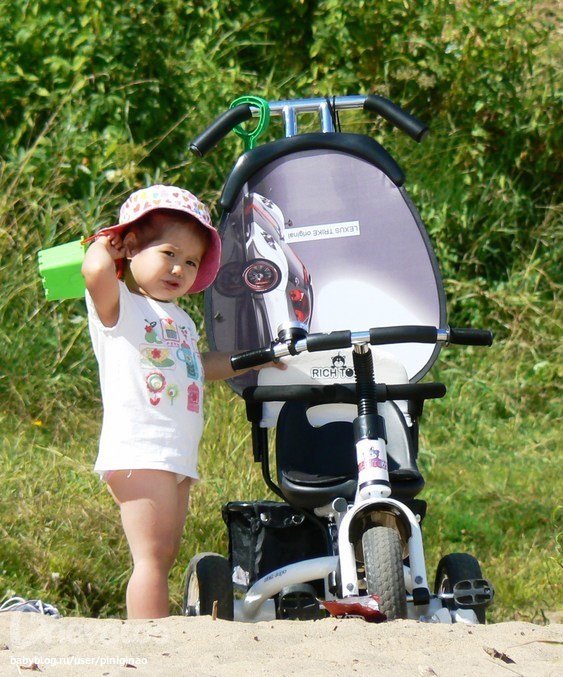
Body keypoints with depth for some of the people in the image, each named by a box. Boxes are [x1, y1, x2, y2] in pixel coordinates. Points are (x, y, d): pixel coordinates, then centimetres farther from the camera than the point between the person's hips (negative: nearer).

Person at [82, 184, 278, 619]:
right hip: (139, 452, -9)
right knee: (152, 559, -13)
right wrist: (103, 244, -5)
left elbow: (197, 366, 41)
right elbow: (95, 270, -26)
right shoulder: (118, 305, -4)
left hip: (177, 459, 9)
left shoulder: (179, 320, 24)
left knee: (164, 557, 10)